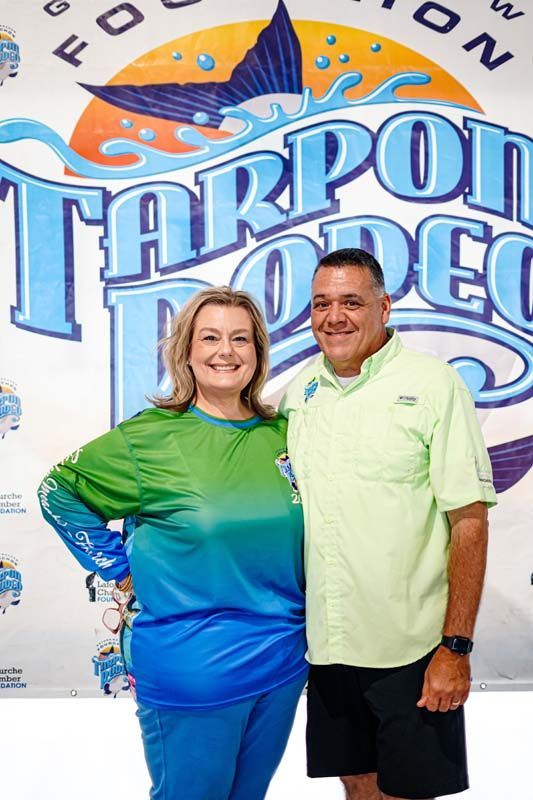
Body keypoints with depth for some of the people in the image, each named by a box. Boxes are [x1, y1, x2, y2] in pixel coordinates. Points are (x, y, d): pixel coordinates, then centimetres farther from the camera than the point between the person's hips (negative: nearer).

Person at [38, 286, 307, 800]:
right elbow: (60, 492, -3)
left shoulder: (282, 434, 1)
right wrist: (121, 570, -7)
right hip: (190, 670, -4)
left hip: (283, 660, 5)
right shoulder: (148, 438, -11)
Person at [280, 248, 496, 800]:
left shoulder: (433, 384, -9)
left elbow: (469, 521, -11)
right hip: (327, 645, 5)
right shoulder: (299, 391, 6)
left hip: (411, 648, -4)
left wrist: (457, 647, -14)